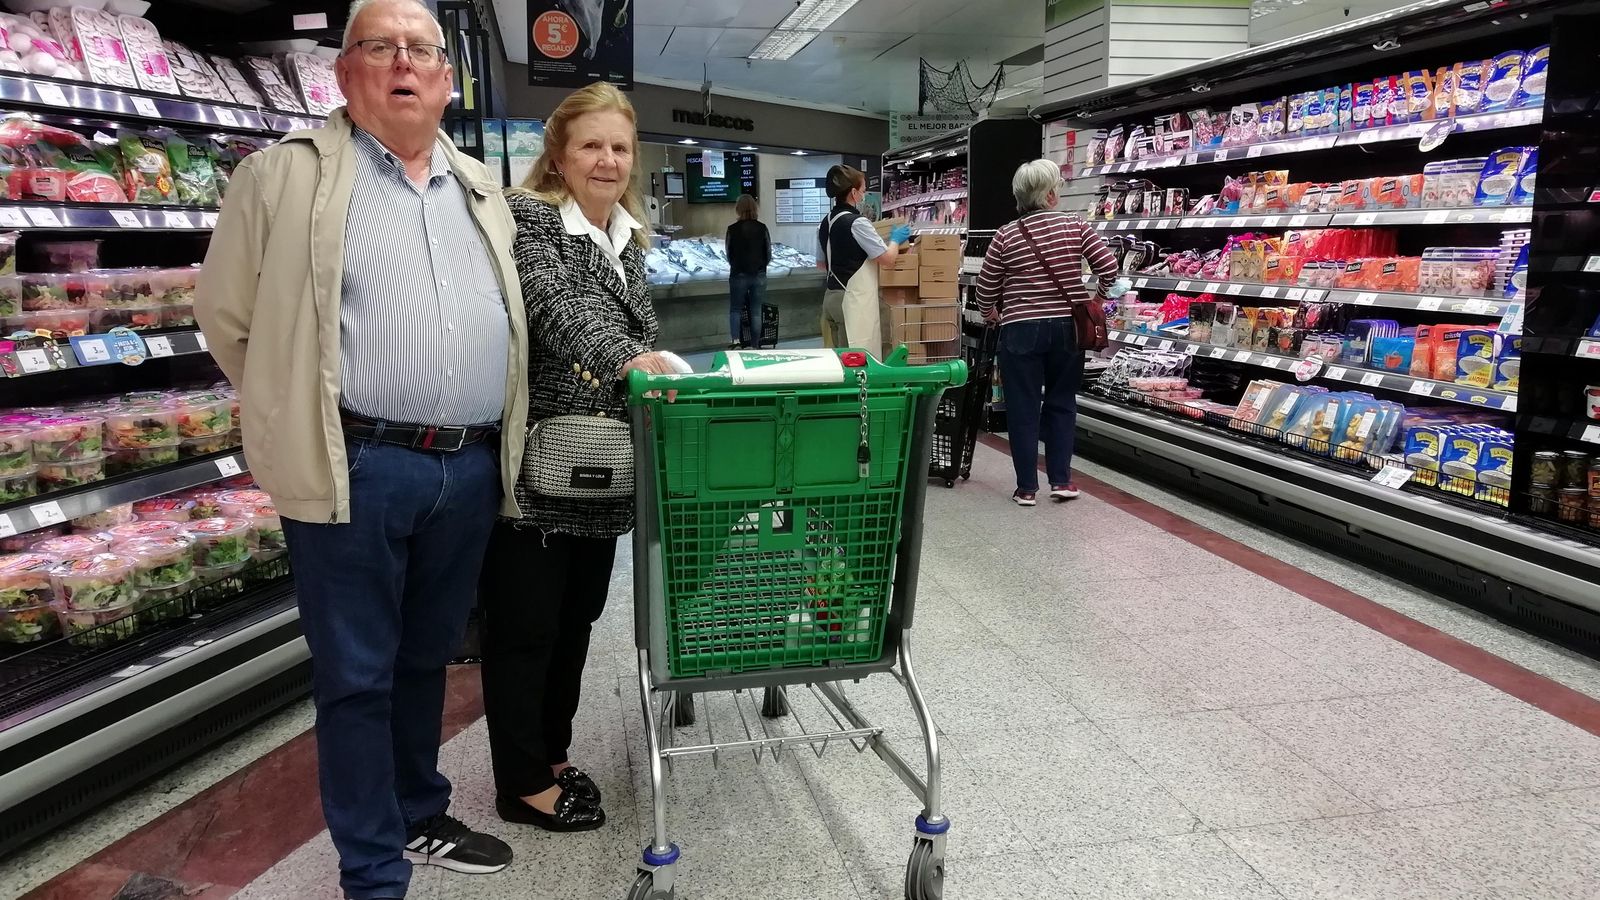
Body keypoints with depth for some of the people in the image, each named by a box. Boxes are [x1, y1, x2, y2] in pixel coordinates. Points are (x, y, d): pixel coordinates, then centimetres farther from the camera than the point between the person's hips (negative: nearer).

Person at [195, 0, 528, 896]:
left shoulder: (483, 189, 15)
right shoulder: (286, 175, -1)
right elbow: (227, 316, 3)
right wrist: (300, 417, 5)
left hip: (471, 471, 5)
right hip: (356, 470, -5)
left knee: (428, 656, 19)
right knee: (358, 675, 5)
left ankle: (419, 817, 37)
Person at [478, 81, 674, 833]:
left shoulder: (627, 236, 14)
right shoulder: (528, 218, -10)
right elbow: (558, 306, -29)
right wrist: (626, 358, -44)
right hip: (536, 468, -8)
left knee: (577, 617, 17)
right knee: (524, 625, 4)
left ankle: (553, 754, 33)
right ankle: (522, 784, 19)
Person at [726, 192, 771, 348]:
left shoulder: (732, 229, -9)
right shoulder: (762, 228, -4)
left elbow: (729, 255, -1)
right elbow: (769, 254, 2)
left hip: (738, 275, -1)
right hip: (759, 275, 1)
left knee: (735, 309, 11)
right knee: (756, 312, 8)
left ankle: (736, 341, -8)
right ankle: (755, 345, 10)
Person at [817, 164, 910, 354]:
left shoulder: (825, 223, 9)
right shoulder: (857, 222, -16)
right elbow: (888, 259, -15)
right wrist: (895, 240, 4)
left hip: (831, 297, 9)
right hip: (853, 301, -9)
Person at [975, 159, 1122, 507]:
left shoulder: (1005, 235, -5)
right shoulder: (1075, 226, -2)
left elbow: (986, 287, 2)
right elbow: (1109, 268, -3)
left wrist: (990, 313, 22)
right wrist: (1095, 299, 16)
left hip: (1021, 330, -2)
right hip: (1068, 327, 2)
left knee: (1022, 408, 6)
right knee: (1061, 403, 15)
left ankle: (1027, 488, 10)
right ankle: (1061, 480, 15)